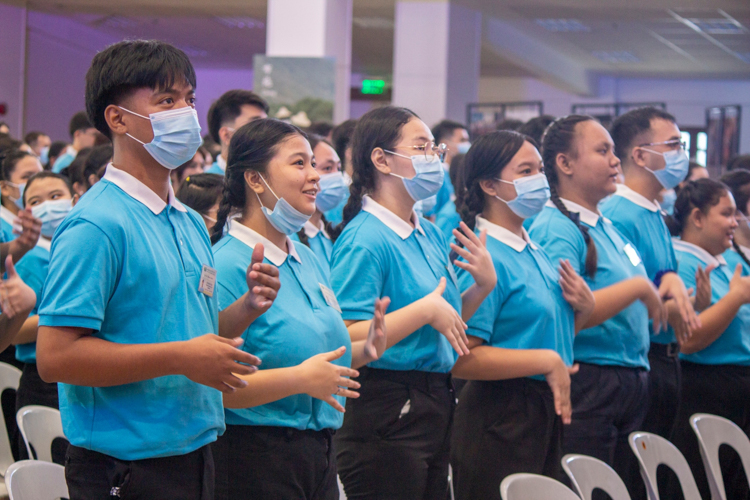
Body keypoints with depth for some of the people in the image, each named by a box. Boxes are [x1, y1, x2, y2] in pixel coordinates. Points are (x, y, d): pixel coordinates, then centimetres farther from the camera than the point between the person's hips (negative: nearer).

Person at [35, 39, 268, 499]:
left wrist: (247, 307, 2)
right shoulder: (97, 225, -15)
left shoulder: (191, 223, 13)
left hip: (194, 457, 8)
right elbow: (55, 357, -22)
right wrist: (180, 358, -21)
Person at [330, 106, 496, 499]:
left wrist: (483, 286, 6)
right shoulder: (365, 239, -15)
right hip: (385, 417, -9)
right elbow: (345, 340, -24)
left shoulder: (431, 235, 13)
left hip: (435, 405, 9)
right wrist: (426, 310, -21)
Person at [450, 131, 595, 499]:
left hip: (544, 415, 9)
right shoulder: (486, 259, -15)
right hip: (499, 423, -9)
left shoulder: (534, 251, 14)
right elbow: (461, 358, -24)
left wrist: (584, 308, 6)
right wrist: (547, 362, -21)